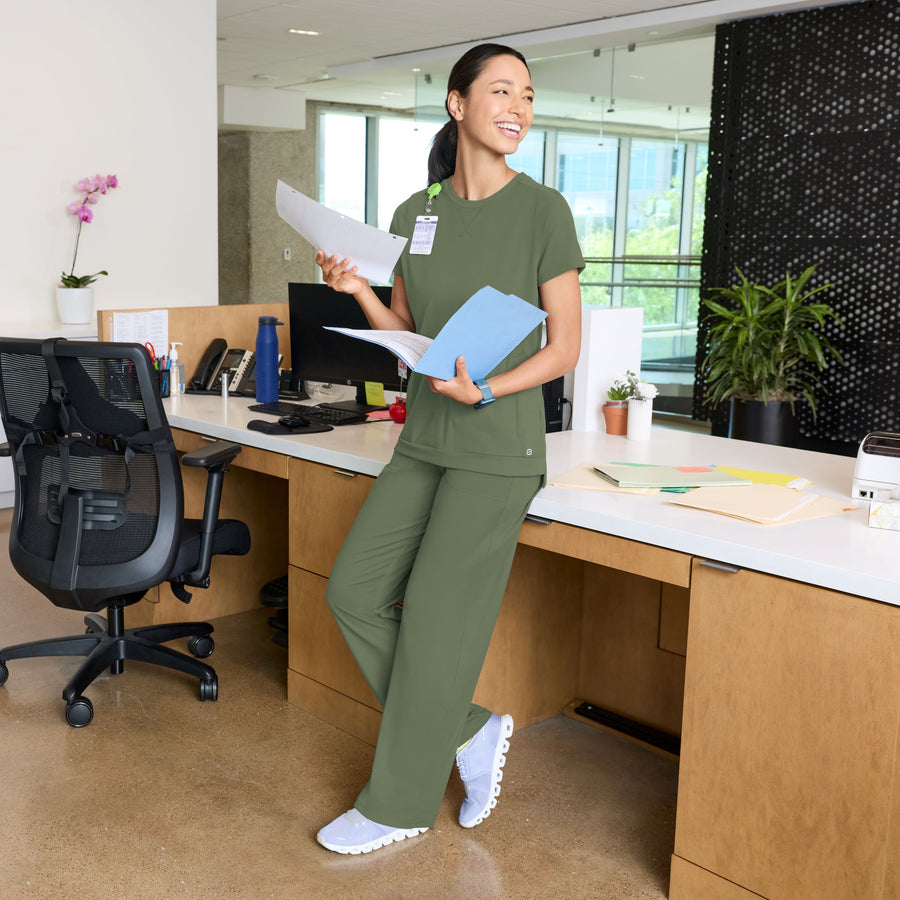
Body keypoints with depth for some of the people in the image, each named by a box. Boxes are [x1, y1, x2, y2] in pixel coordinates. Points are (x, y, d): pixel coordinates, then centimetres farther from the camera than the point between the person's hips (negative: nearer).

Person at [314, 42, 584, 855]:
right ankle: (467, 732, 21)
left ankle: (400, 807, 17)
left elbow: (565, 347, -7)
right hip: (424, 442, 6)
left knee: (435, 617, -1)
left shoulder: (543, 210, -8)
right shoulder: (416, 213, 6)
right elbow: (405, 332, 12)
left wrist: (485, 391, -22)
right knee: (354, 588, 5)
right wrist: (357, 291, -6)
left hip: (499, 448, -6)